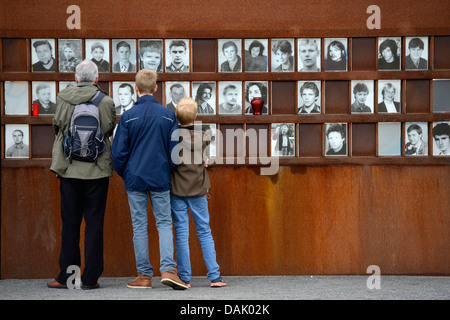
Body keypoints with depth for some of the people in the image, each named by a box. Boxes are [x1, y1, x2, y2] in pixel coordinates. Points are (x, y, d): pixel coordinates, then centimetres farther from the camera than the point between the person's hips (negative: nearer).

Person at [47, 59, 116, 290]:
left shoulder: (63, 98, -3)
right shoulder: (105, 102, -8)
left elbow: (57, 126, 10)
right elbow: (109, 130, 3)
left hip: (69, 168, 2)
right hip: (97, 169, -1)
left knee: (70, 223, 8)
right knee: (94, 223, 4)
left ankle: (66, 276, 11)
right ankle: (90, 278, 4)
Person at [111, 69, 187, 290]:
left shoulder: (128, 116, -6)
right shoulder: (168, 115, 0)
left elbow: (119, 152, -4)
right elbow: (175, 149, 2)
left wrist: (123, 174, 13)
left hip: (135, 178, -1)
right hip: (160, 179, 1)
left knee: (139, 226, 5)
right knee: (164, 222, 6)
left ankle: (144, 275, 7)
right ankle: (168, 269, -11)